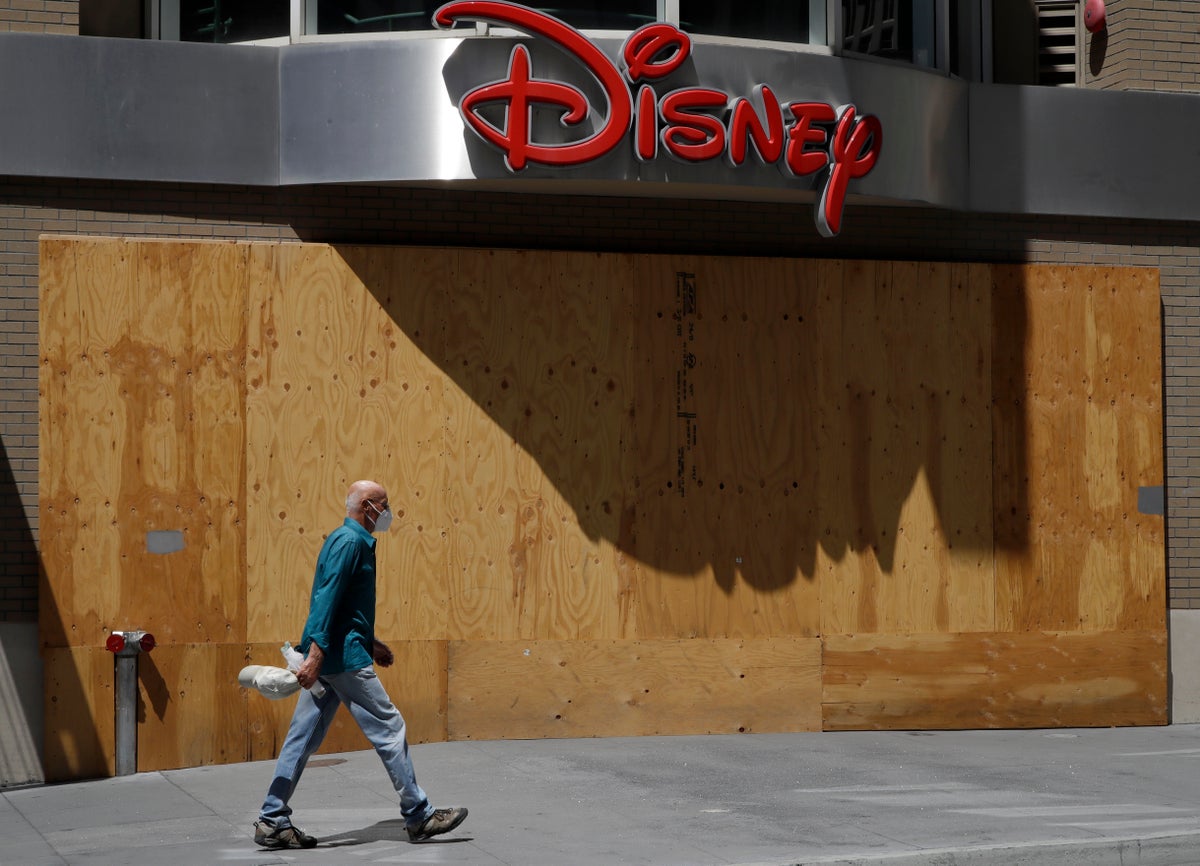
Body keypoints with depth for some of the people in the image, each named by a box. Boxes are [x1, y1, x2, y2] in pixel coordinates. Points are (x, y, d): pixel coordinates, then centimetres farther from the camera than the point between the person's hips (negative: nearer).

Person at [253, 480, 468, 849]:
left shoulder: (349, 540, 19)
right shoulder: (350, 541, -12)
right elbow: (327, 597, -21)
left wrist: (371, 643, 29)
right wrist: (317, 651, -27)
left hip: (327, 657, 10)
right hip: (344, 656, -10)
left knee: (303, 738, 8)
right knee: (389, 728, -3)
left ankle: (273, 821, 8)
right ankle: (418, 816, 3)